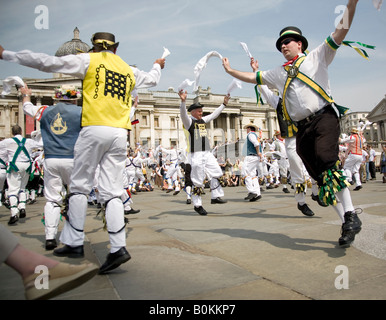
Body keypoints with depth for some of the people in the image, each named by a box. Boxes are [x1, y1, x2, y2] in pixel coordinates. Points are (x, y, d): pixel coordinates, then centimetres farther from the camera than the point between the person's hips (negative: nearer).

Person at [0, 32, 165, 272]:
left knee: (80, 186, 7)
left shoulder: (88, 60, 9)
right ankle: (118, 247, -5)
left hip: (95, 129, -4)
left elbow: (48, 62, 4)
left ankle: (75, 243, 11)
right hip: (120, 133, 4)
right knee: (112, 192, 2)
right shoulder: (129, 70, 21)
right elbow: (152, 80, 40)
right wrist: (158, 66, 63)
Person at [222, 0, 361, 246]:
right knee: (321, 177, -2)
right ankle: (346, 222, 5)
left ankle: (350, 214, -21)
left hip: (323, 118, -4)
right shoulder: (278, 73, 25)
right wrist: (231, 71, 29)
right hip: (301, 129, 4)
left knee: (327, 161, -28)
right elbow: (253, 77, 31)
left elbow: (342, 30, 6)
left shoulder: (317, 57, 14)